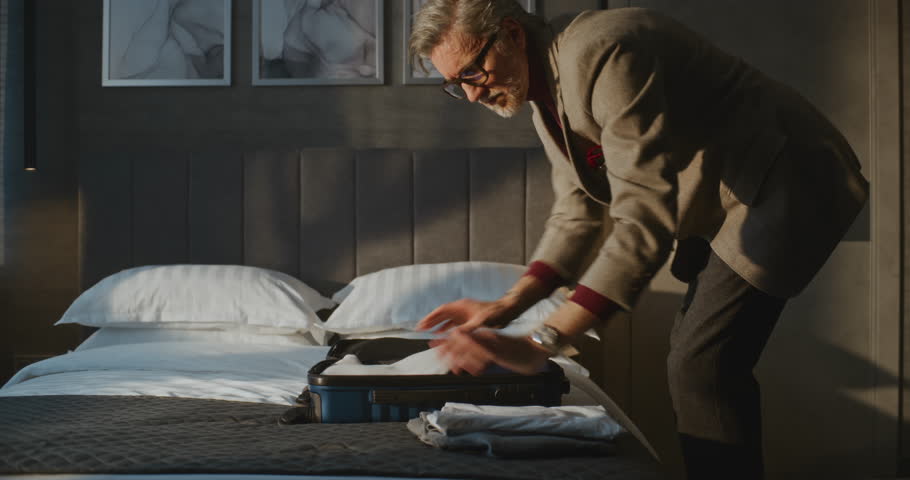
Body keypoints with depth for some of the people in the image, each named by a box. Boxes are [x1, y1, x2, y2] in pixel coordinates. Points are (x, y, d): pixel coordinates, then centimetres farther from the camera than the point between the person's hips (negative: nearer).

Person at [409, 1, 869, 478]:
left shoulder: (603, 52, -29)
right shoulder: (544, 88, 2)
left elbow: (644, 220, -36)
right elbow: (578, 211, 6)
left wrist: (542, 342, -39)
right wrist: (508, 305, -7)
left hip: (779, 180, -10)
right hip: (721, 202, 10)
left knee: (701, 367, -17)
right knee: (694, 358, 14)